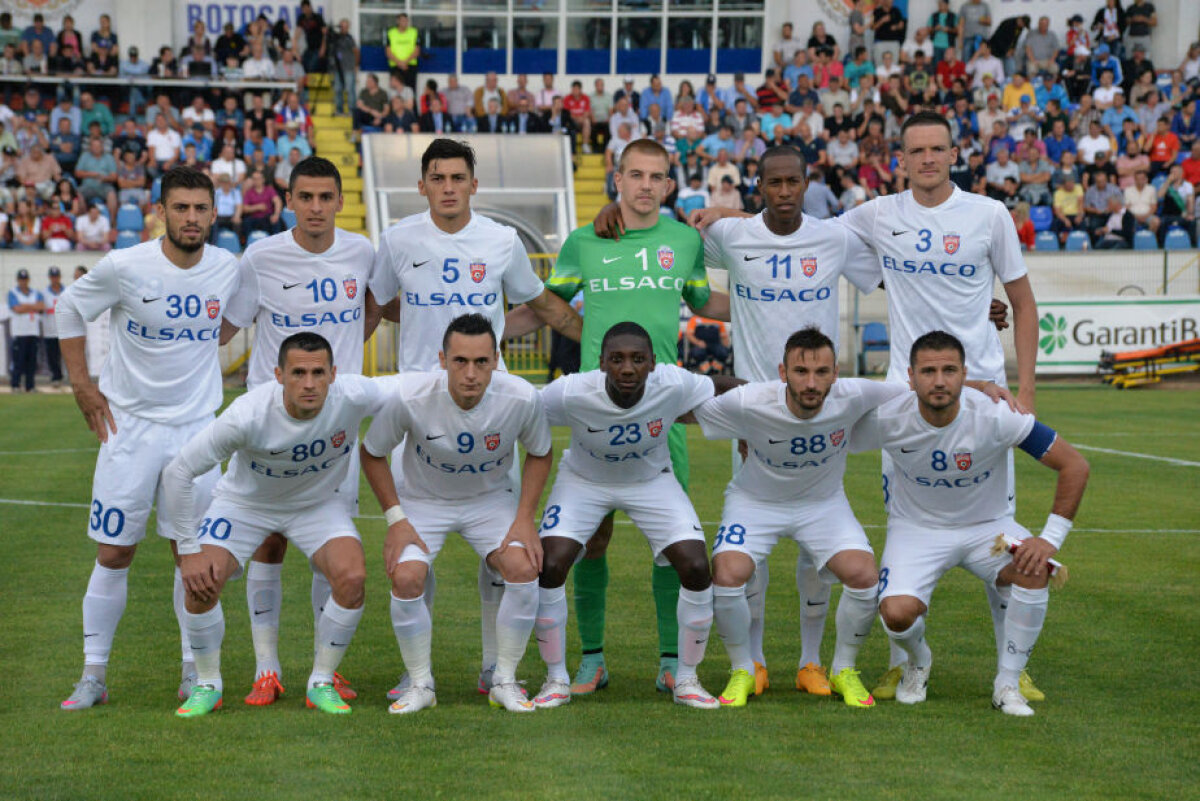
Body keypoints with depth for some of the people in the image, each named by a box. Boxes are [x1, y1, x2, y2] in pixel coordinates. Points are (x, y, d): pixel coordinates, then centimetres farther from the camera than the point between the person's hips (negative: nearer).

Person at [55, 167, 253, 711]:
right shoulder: (124, 267, -12)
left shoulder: (229, 269, -3)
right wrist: (81, 384, 0)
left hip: (197, 426, 2)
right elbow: (68, 309, 3)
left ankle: (195, 670, 15)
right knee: (114, 553, -1)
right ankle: (93, 674, 9)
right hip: (130, 423, -2)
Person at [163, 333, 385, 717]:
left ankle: (321, 683, -1)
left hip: (317, 504, 1)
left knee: (352, 577, -23)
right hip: (244, 502, -1)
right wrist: (189, 550, -23)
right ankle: (207, 685, 7)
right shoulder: (248, 415, -35)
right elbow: (178, 472, -26)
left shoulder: (353, 397, -31)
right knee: (201, 584, -20)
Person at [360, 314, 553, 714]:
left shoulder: (522, 398, -25)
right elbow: (372, 453, -9)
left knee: (524, 569, -23)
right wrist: (395, 519, -14)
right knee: (405, 577, -25)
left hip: (492, 498, 1)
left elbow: (540, 453, -2)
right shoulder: (407, 396, -28)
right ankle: (420, 684, -1)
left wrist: (526, 518, -11)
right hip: (423, 499, -1)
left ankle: (504, 681, -2)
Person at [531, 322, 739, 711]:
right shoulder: (570, 393, -34)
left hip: (651, 481, 1)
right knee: (549, 566, -19)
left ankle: (686, 679, 9)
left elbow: (725, 387, -11)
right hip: (583, 481, -1)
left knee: (696, 569, -13)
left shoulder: (674, 384, -31)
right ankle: (556, 679, 2)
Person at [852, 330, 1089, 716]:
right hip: (916, 528, 0)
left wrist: (1050, 538, -21)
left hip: (987, 525, 0)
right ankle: (918, 660, 13)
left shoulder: (994, 416, -24)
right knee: (897, 614, -28)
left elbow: (1074, 466, -17)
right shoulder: (886, 419, -20)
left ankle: (1007, 684, -10)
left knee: (1034, 567, -31)